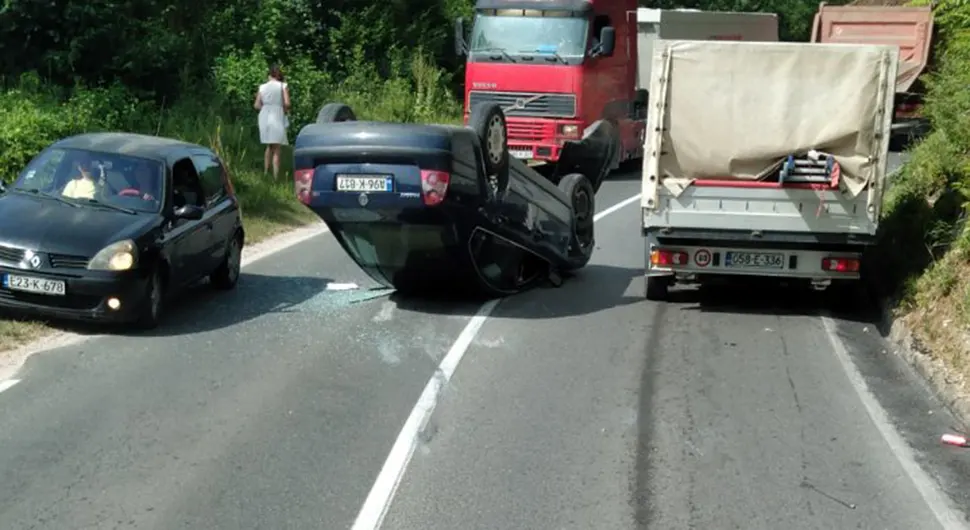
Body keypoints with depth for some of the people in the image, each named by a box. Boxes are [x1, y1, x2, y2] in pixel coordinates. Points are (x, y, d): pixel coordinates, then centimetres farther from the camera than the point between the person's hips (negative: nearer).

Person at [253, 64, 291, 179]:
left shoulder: (262, 87, 9)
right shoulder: (283, 86, -1)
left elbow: (256, 105, 4)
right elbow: (287, 103, -11)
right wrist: (285, 109, 9)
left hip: (265, 117, 4)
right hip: (277, 117, -4)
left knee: (269, 146, 21)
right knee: (276, 149, -1)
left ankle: (265, 172, 20)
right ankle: (275, 177, -8)